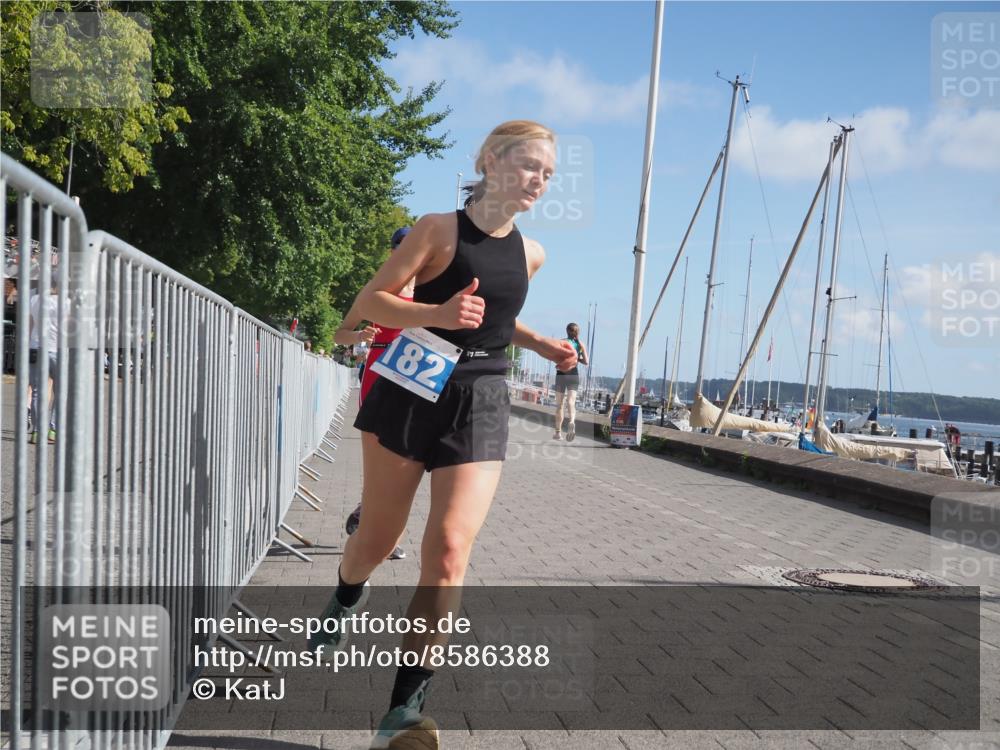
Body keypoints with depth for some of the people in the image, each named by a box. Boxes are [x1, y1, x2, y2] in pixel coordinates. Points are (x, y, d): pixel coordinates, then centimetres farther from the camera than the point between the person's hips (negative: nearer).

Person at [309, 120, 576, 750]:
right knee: (378, 538, 11)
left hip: (480, 404, 3)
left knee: (450, 550, -12)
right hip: (412, 391, -3)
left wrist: (543, 345, 12)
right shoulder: (440, 229, -5)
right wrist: (438, 314, -24)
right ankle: (346, 598, 48)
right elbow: (371, 300, -8)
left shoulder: (530, 253, 11)